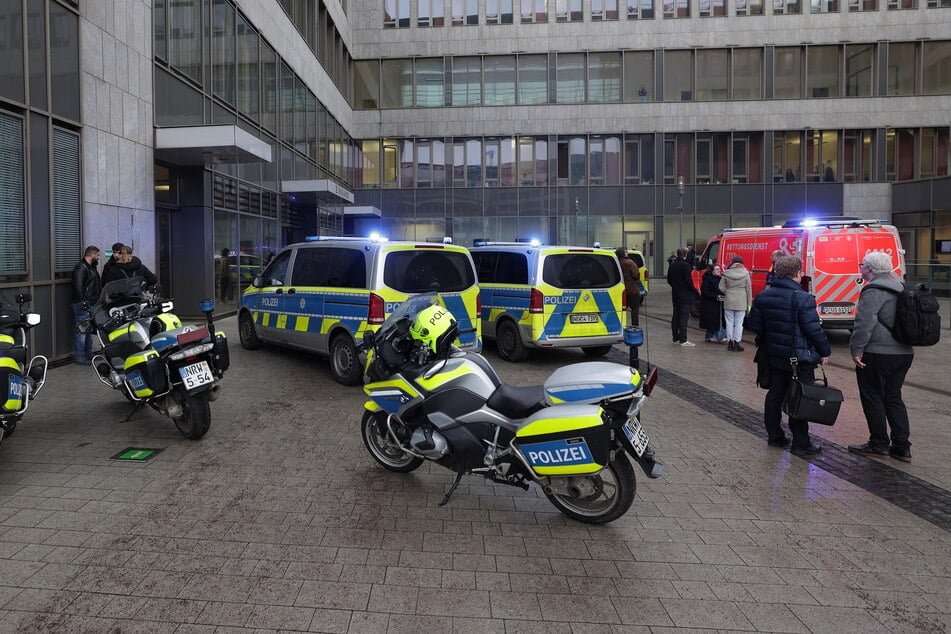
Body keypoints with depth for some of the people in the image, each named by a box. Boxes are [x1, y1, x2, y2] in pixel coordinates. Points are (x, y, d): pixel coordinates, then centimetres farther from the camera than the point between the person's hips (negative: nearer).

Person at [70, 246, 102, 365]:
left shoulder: (91, 268, 19)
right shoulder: (81, 267, -13)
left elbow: (98, 285, 24)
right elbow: (78, 286, -22)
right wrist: (82, 302, -23)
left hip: (91, 305, 10)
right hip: (82, 306, -10)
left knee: (90, 330, 16)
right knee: (82, 330, -8)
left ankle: (88, 354, 25)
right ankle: (80, 356, -3)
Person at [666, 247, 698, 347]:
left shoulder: (672, 265, 9)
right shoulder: (685, 265, -17)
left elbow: (669, 280, 16)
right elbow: (688, 281, -18)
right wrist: (695, 292, -8)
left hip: (675, 295, 8)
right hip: (685, 296, -8)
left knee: (675, 316, 13)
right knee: (684, 317, -6)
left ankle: (676, 338, 18)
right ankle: (683, 340, -5)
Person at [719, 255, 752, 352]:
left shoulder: (726, 273, -2)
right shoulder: (745, 274, -4)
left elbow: (721, 287, -1)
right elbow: (749, 289, -1)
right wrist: (749, 304, 4)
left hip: (729, 301, 1)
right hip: (741, 302, -1)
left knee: (730, 322, 9)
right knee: (739, 323, 4)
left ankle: (731, 342, 13)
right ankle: (736, 343, 5)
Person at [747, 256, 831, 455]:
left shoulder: (763, 296, 3)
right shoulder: (803, 299, -18)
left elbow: (755, 324, 8)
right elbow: (814, 329, -17)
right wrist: (825, 351, -4)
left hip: (774, 355, 7)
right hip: (800, 357, -6)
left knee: (775, 395, 14)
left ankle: (774, 436, 23)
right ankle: (800, 443, 6)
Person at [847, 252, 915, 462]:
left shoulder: (873, 290, -15)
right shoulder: (900, 287, 15)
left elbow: (865, 323, -22)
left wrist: (856, 349, -16)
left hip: (877, 354, -9)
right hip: (904, 353, 9)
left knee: (872, 398, 3)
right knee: (893, 397, 15)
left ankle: (879, 446, 10)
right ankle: (902, 447, 16)